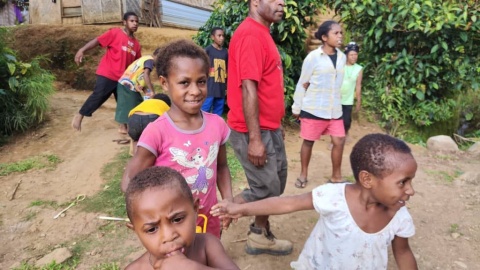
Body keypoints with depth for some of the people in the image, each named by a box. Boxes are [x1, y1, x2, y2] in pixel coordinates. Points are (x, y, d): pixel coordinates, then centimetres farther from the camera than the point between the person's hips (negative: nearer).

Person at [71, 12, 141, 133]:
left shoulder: (136, 44, 9)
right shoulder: (115, 33, -7)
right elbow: (97, 40, -11)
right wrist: (82, 50, -21)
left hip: (122, 78, 6)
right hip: (107, 74, -6)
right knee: (98, 96, -7)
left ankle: (123, 126, 19)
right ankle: (79, 116, 12)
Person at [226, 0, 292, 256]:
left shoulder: (262, 33, 14)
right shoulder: (250, 33, -17)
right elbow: (248, 88, -24)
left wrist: (276, 125, 20)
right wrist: (254, 138, -24)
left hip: (269, 128, 10)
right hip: (255, 131, -10)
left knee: (276, 184, 17)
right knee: (265, 189, -2)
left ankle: (261, 235, 32)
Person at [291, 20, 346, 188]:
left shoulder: (342, 57, 5)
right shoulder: (313, 57, -10)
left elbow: (338, 83, 14)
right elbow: (302, 84, -5)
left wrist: (336, 102, 12)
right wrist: (296, 108, -3)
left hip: (334, 109, 5)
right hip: (313, 109, -5)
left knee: (339, 141, 3)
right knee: (308, 141, 7)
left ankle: (336, 176, 19)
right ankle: (303, 174, 24)